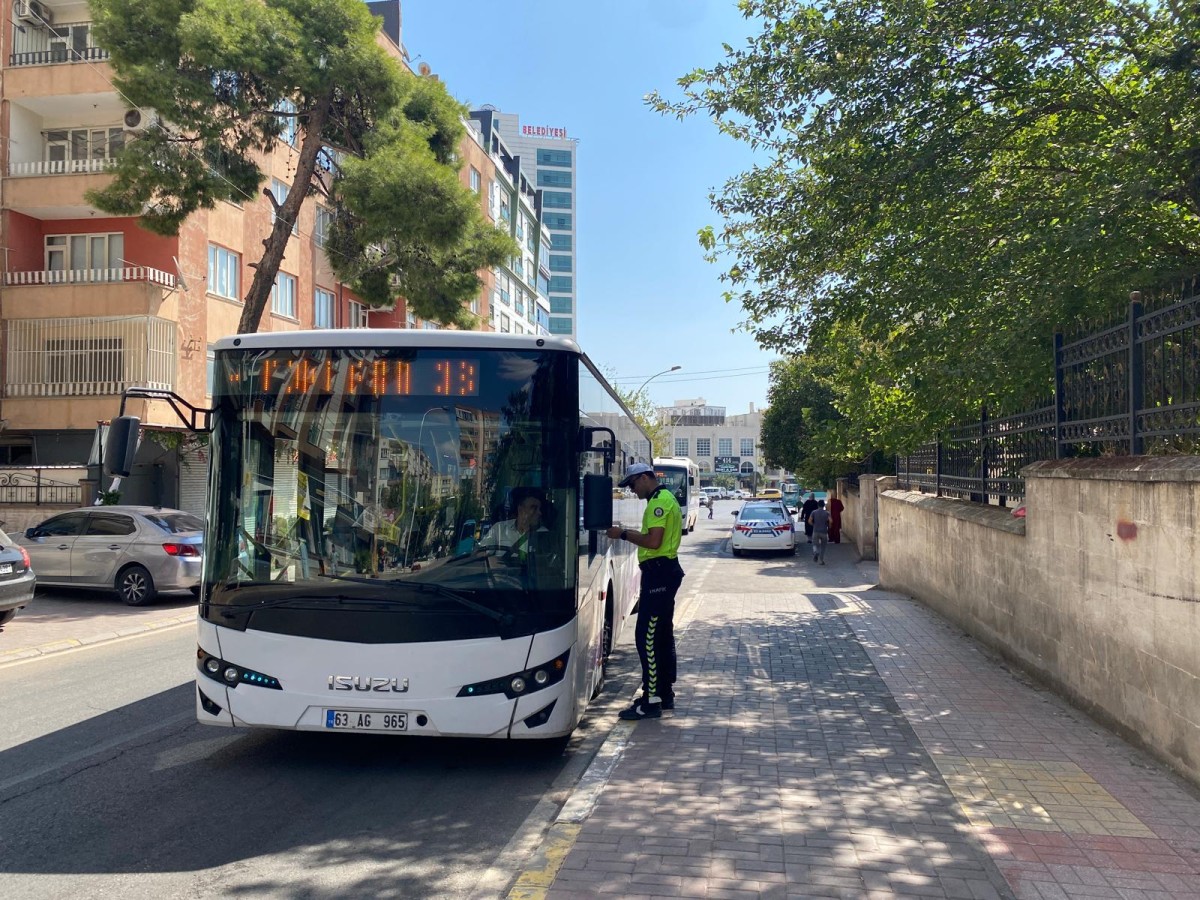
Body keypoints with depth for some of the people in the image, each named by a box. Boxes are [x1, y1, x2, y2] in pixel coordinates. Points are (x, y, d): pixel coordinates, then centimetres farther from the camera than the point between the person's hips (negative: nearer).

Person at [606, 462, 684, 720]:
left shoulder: (659, 501, -14)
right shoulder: (666, 498, 18)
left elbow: (653, 541, -23)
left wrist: (623, 534, -14)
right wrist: (627, 534, 15)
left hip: (658, 572, -11)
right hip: (665, 571, 11)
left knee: (647, 636, -9)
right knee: (663, 635, 15)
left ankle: (651, 700, -7)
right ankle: (666, 693, 23)